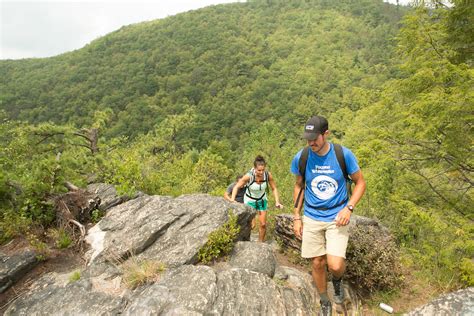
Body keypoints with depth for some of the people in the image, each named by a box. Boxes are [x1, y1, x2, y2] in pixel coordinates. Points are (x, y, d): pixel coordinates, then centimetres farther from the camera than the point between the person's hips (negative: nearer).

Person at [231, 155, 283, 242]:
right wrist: (232, 200, -33)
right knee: (251, 225, -11)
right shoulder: (248, 176, -31)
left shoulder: (268, 175, -24)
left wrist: (277, 202, -18)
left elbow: (274, 188, -9)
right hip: (250, 200, -3)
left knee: (263, 224, 6)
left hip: (262, 200, 3)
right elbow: (236, 187, -20)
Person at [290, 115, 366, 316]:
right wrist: (296, 217, 5)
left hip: (337, 217, -2)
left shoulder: (344, 154, -12)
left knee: (335, 266, -13)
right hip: (311, 218, 2)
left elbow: (360, 182, 0)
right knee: (317, 264, 9)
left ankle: (337, 281, 25)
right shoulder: (300, 158, -8)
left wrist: (349, 208, -13)